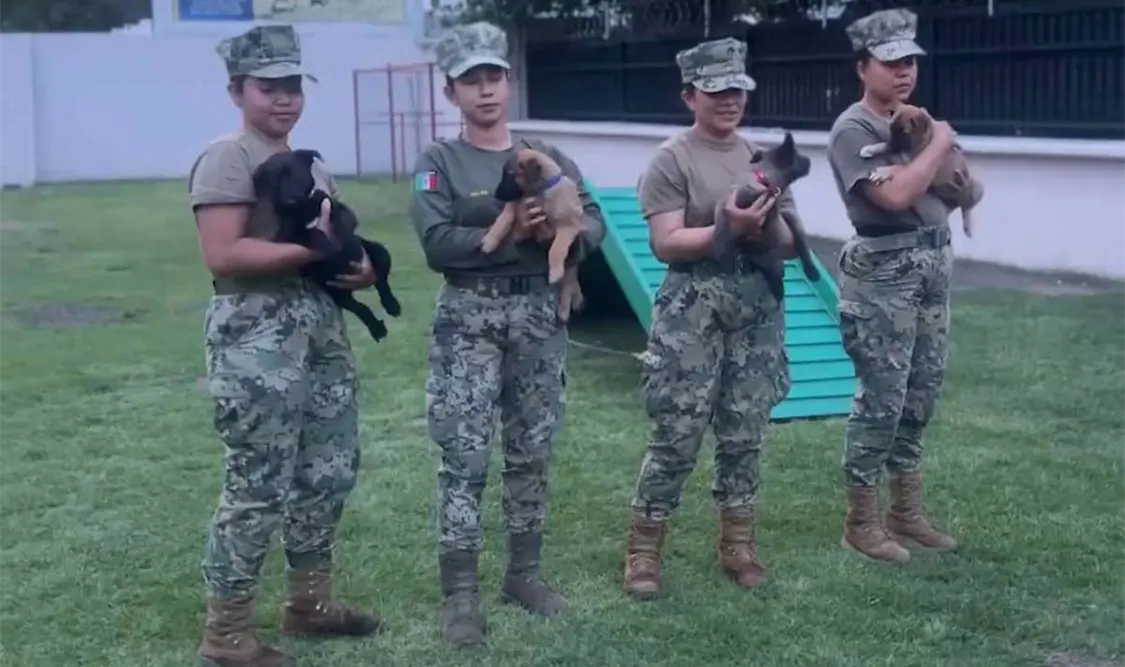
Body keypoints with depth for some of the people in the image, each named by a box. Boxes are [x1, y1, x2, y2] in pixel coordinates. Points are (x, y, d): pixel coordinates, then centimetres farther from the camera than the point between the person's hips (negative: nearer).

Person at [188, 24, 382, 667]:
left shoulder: (312, 164, 18)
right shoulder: (227, 160, -10)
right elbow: (223, 255, -21)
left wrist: (358, 266, 4)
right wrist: (312, 249, -20)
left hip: (322, 326, 9)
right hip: (257, 335, -9)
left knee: (330, 470, 15)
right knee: (259, 487, -5)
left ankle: (310, 600, 31)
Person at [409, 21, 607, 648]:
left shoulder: (549, 157, 11)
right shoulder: (438, 162, -1)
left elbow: (595, 226, 3)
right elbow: (438, 243, -14)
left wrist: (559, 232, -18)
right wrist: (511, 233, -19)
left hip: (540, 314, 4)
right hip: (469, 317, -4)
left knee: (533, 451, 11)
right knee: (465, 456, -5)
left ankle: (525, 572, 24)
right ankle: (460, 593, 1)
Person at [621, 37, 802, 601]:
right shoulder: (672, 160, -4)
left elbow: (793, 241, 11)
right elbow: (665, 243, -12)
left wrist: (761, 230, -10)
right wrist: (727, 229, -22)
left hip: (758, 307, 5)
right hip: (692, 310, -5)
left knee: (744, 435, 9)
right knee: (677, 436, -4)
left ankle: (737, 545, 21)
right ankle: (643, 550, 7)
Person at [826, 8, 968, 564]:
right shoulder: (853, 130, -10)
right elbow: (895, 194, -24)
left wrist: (934, 143, -1)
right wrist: (938, 143, -11)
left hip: (933, 267, 8)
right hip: (883, 274, -8)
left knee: (920, 396, 13)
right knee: (881, 400, -3)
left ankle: (906, 512, 25)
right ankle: (861, 524, 9)